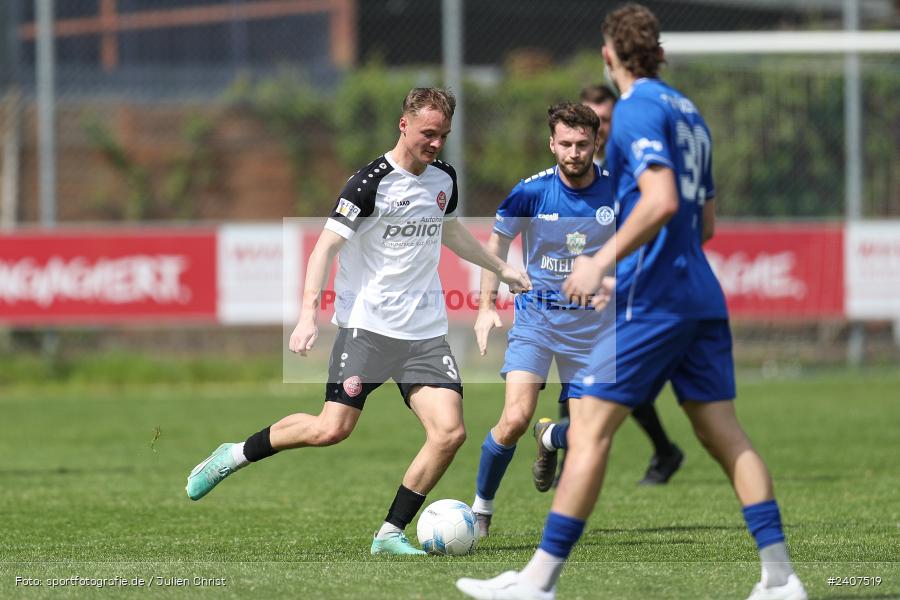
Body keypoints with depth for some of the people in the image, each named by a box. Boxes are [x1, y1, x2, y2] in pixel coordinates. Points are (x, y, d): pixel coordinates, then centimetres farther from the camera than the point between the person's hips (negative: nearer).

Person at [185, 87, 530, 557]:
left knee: (450, 432, -10)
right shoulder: (372, 182, -11)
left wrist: (501, 268, 37)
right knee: (332, 429, -13)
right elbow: (326, 245, -14)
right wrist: (308, 314, -25)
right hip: (368, 325, -6)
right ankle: (236, 455, 10)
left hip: (426, 332, 6)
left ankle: (390, 534, 0)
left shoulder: (443, 178, 11)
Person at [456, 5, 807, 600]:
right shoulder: (690, 114, 18)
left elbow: (661, 200, -23)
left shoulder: (635, 111, -9)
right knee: (724, 434, 7)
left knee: (589, 429, -6)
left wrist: (604, 261, -20)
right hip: (702, 299, 8)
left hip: (650, 303, -8)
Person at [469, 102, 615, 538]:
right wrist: (486, 306, -3)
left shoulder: (617, 191, -9)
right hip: (536, 316, -2)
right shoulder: (531, 192, -12)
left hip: (590, 322, 2)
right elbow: (498, 241, 3)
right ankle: (481, 506, 3)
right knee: (516, 419, -17)